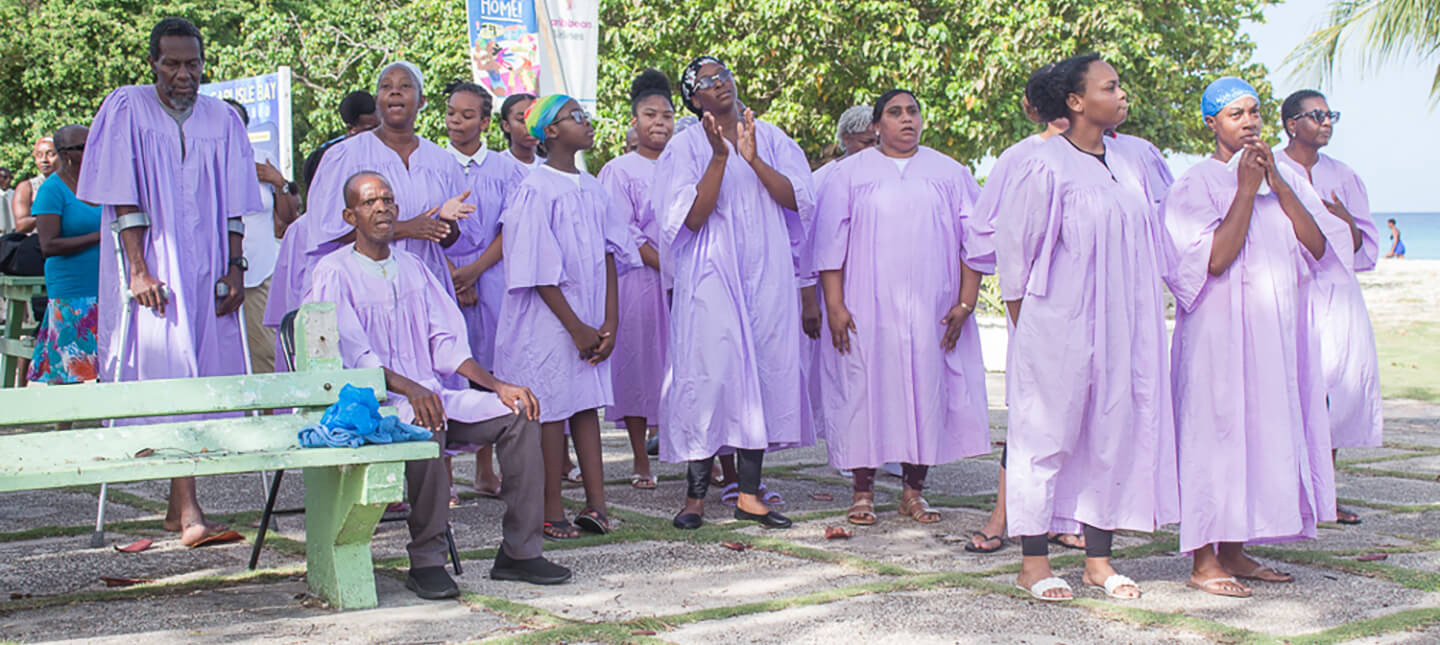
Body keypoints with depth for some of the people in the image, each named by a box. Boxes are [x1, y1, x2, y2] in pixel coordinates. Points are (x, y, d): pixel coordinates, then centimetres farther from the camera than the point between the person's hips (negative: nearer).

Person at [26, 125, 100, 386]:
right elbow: (49, 246, -15)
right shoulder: (52, 190, -7)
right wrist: (100, 237, -17)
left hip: (108, 286, 6)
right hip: (72, 292, -6)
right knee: (66, 374, -6)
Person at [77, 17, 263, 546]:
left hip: (207, 271, 4)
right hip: (153, 268, -4)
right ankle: (189, 510, -21)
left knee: (202, 379, 3)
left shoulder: (223, 120, 8)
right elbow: (125, 201, -8)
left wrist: (236, 268, 0)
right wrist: (138, 271, -15)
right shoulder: (126, 109, -2)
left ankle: (178, 507, 14)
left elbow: (232, 206, 9)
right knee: (171, 373, -15)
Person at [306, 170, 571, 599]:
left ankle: (520, 551, -13)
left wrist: (497, 385, -1)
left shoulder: (413, 268, 20)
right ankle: (426, 562, -28)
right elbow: (355, 356, -14)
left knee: (518, 414, -14)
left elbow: (446, 342, 15)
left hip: (433, 393, 6)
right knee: (425, 425, -38)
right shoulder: (334, 274, -1)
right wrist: (408, 389, -30)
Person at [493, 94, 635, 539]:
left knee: (586, 404, 7)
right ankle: (552, 514, 4)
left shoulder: (593, 188, 10)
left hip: (589, 320, 6)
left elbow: (610, 256, 9)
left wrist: (609, 322, 0)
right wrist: (576, 328, -14)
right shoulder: (536, 191, -10)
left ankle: (596, 506, 9)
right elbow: (539, 272, -13)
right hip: (549, 320, -6)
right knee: (553, 407, -2)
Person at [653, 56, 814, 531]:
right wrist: (720, 157, -17)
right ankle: (696, 494, 1)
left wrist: (752, 158, -12)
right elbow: (692, 218, -10)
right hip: (712, 274, -3)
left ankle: (749, 494, 10)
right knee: (709, 371, -7)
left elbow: (797, 199, -1)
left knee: (763, 369, 3)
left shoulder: (769, 136, 10)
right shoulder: (687, 145, 0)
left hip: (767, 273, 3)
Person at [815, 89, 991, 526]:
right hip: (867, 309, -1)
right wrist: (834, 306, -7)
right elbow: (830, 243, 3)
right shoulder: (850, 174, 7)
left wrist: (966, 303, -1)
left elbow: (974, 241, 9)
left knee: (927, 390, 1)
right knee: (865, 389, -3)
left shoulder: (950, 174, 12)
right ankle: (863, 491, 7)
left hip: (931, 310, 2)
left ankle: (914, 491, 11)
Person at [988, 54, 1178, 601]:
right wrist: (1024, 330, -6)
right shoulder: (1044, 167, -10)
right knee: (1048, 433, 0)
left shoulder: (1130, 165, 10)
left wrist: (1142, 321, 14)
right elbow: (1015, 249, -7)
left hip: (1121, 326, 7)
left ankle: (1098, 557, 17)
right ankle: (1033, 560, 8)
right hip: (1059, 326, -7)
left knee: (1115, 432, 8)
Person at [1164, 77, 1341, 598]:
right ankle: (1204, 561, -2)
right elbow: (1214, 259, -18)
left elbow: (1318, 248, 0)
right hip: (1222, 333, -6)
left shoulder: (1286, 177, 12)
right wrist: (1246, 191, -15)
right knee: (1219, 433, -7)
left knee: (1263, 433, 8)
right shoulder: (1196, 185, -5)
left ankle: (1234, 551, 16)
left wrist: (1278, 185, -7)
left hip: (1280, 330, 6)